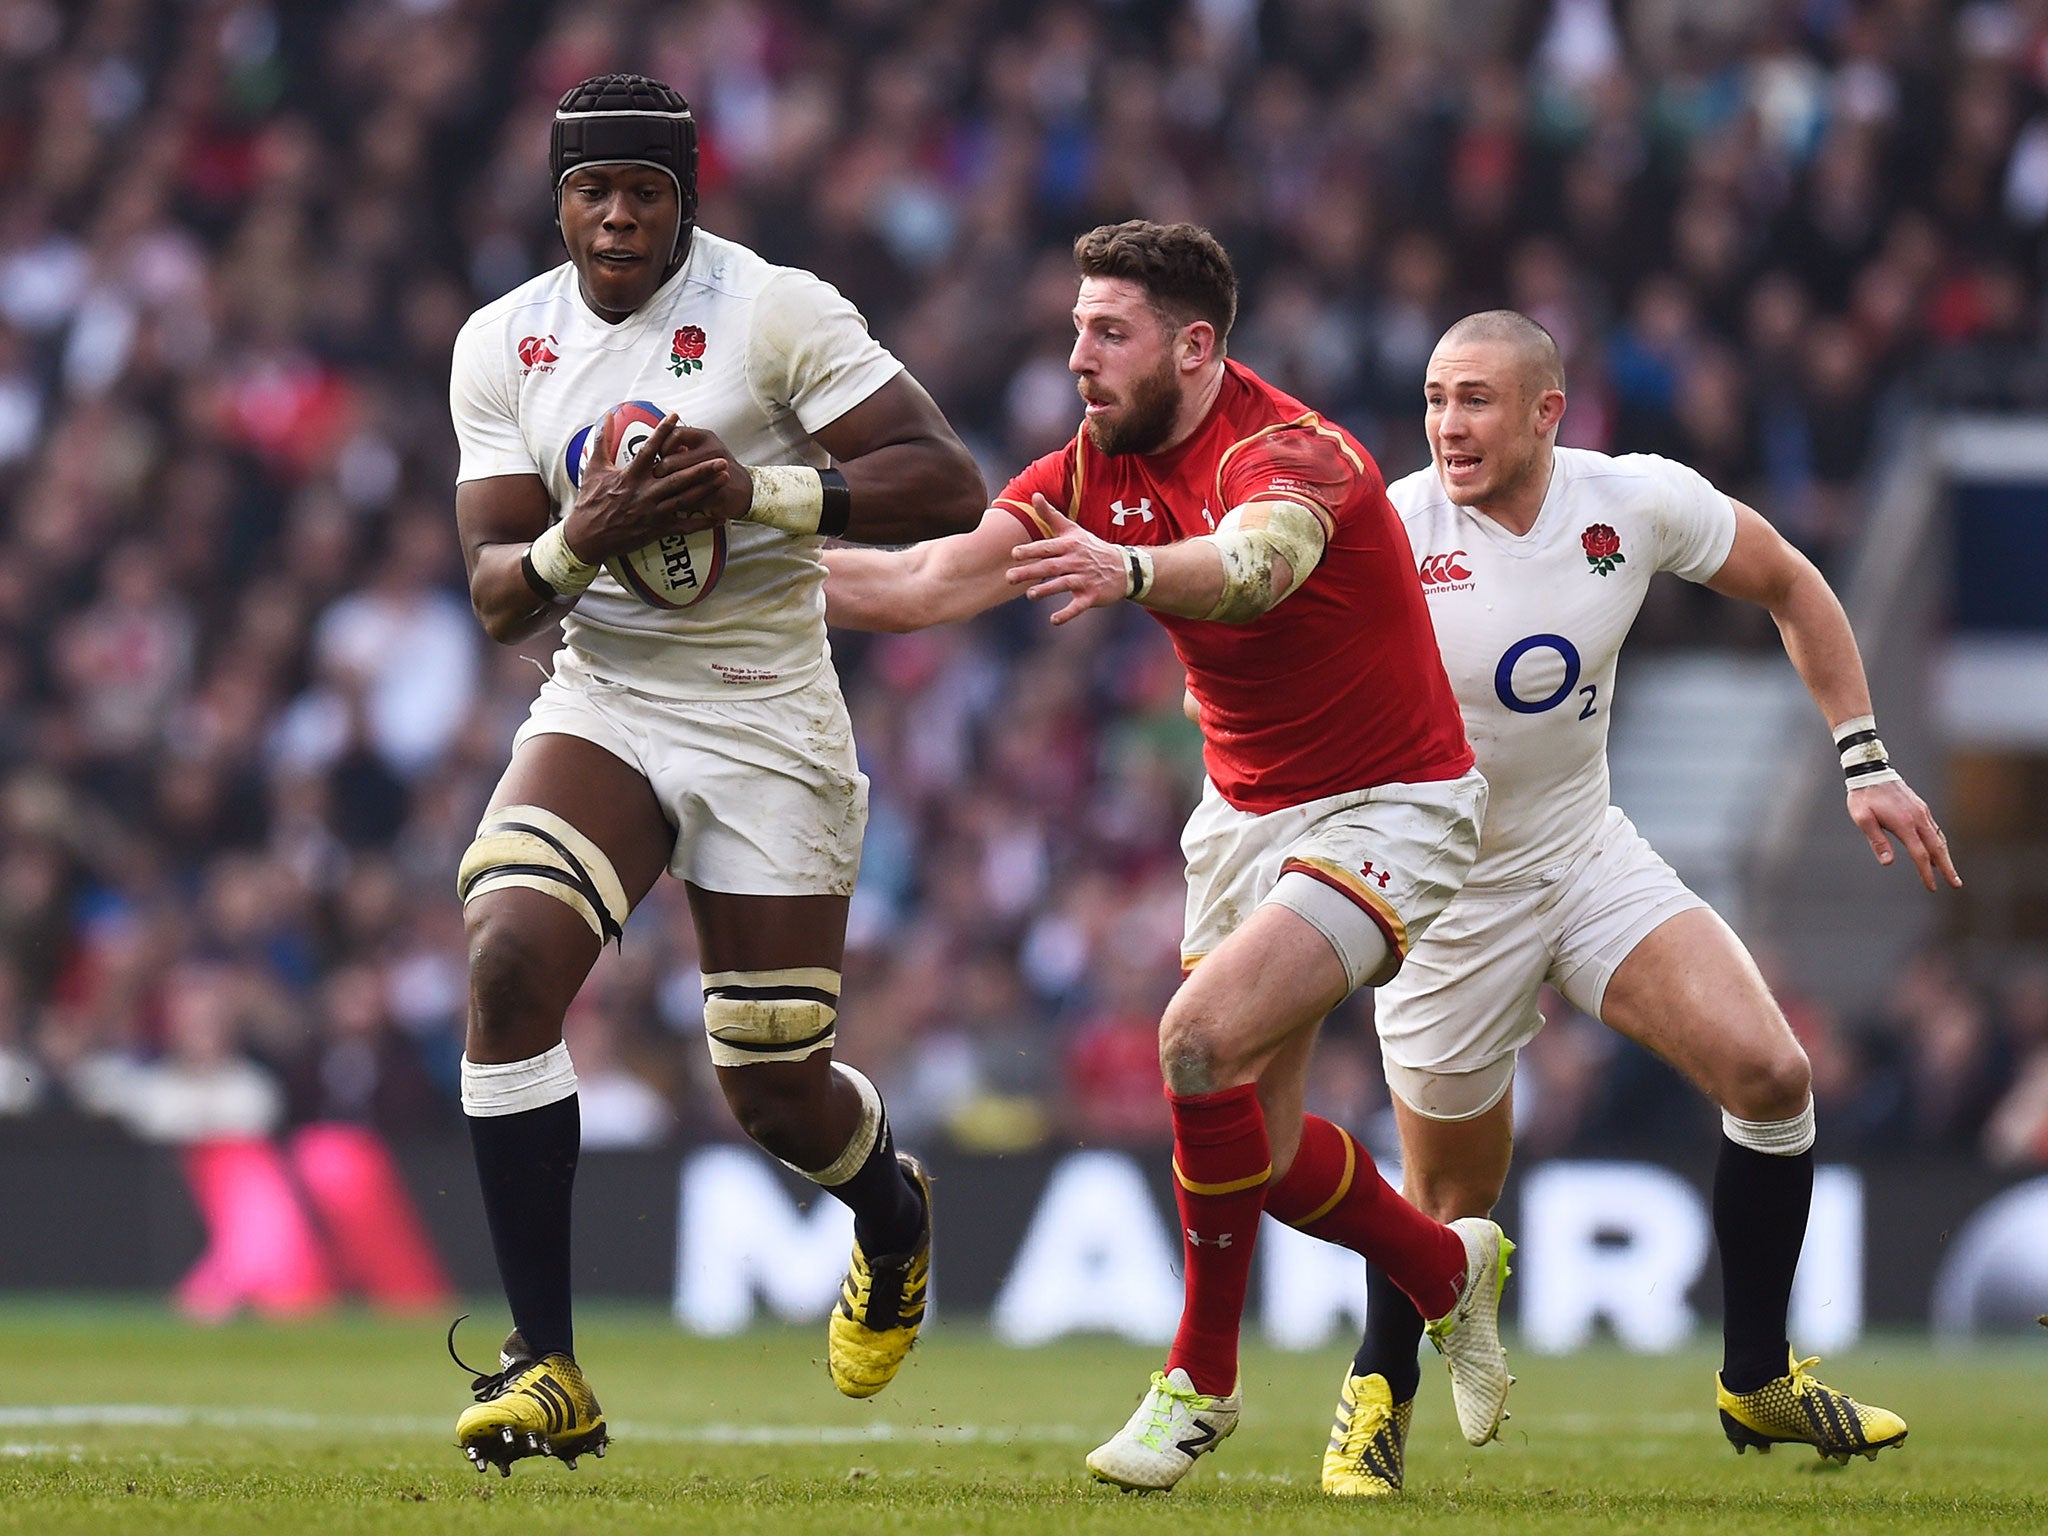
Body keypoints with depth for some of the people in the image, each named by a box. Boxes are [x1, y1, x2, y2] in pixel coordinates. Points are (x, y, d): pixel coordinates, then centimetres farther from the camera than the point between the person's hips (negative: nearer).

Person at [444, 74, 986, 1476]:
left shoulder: (776, 313, -11)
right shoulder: (504, 348, 2)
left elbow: (949, 486, -15)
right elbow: (497, 596, 2)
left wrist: (760, 490, -27)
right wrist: (578, 541, -21)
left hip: (767, 727, -3)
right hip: (602, 709, 3)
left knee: (774, 1089, 2)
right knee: (511, 960, -23)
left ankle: (893, 1211, 43)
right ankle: (546, 1365, -19)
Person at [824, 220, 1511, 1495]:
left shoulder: (1288, 453, -24)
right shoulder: (1099, 472, -1)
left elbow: (1256, 562, -47)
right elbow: (930, 584, -4)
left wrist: (1131, 573, -67)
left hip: (1389, 810, -8)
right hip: (1246, 811, 8)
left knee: (1204, 1038, -25)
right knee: (1256, 1153, 4)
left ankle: (1203, 1378, -9)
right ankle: (1450, 1269, 32)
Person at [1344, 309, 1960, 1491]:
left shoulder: (1638, 503, -10)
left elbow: (1790, 586, 6)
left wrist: (1866, 763, 2)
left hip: (1589, 856, 3)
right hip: (1445, 895, -3)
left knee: (1772, 1077, -12)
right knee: (1452, 1206, 2)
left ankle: (1758, 1380, 5)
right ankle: (1381, 1390, 33)